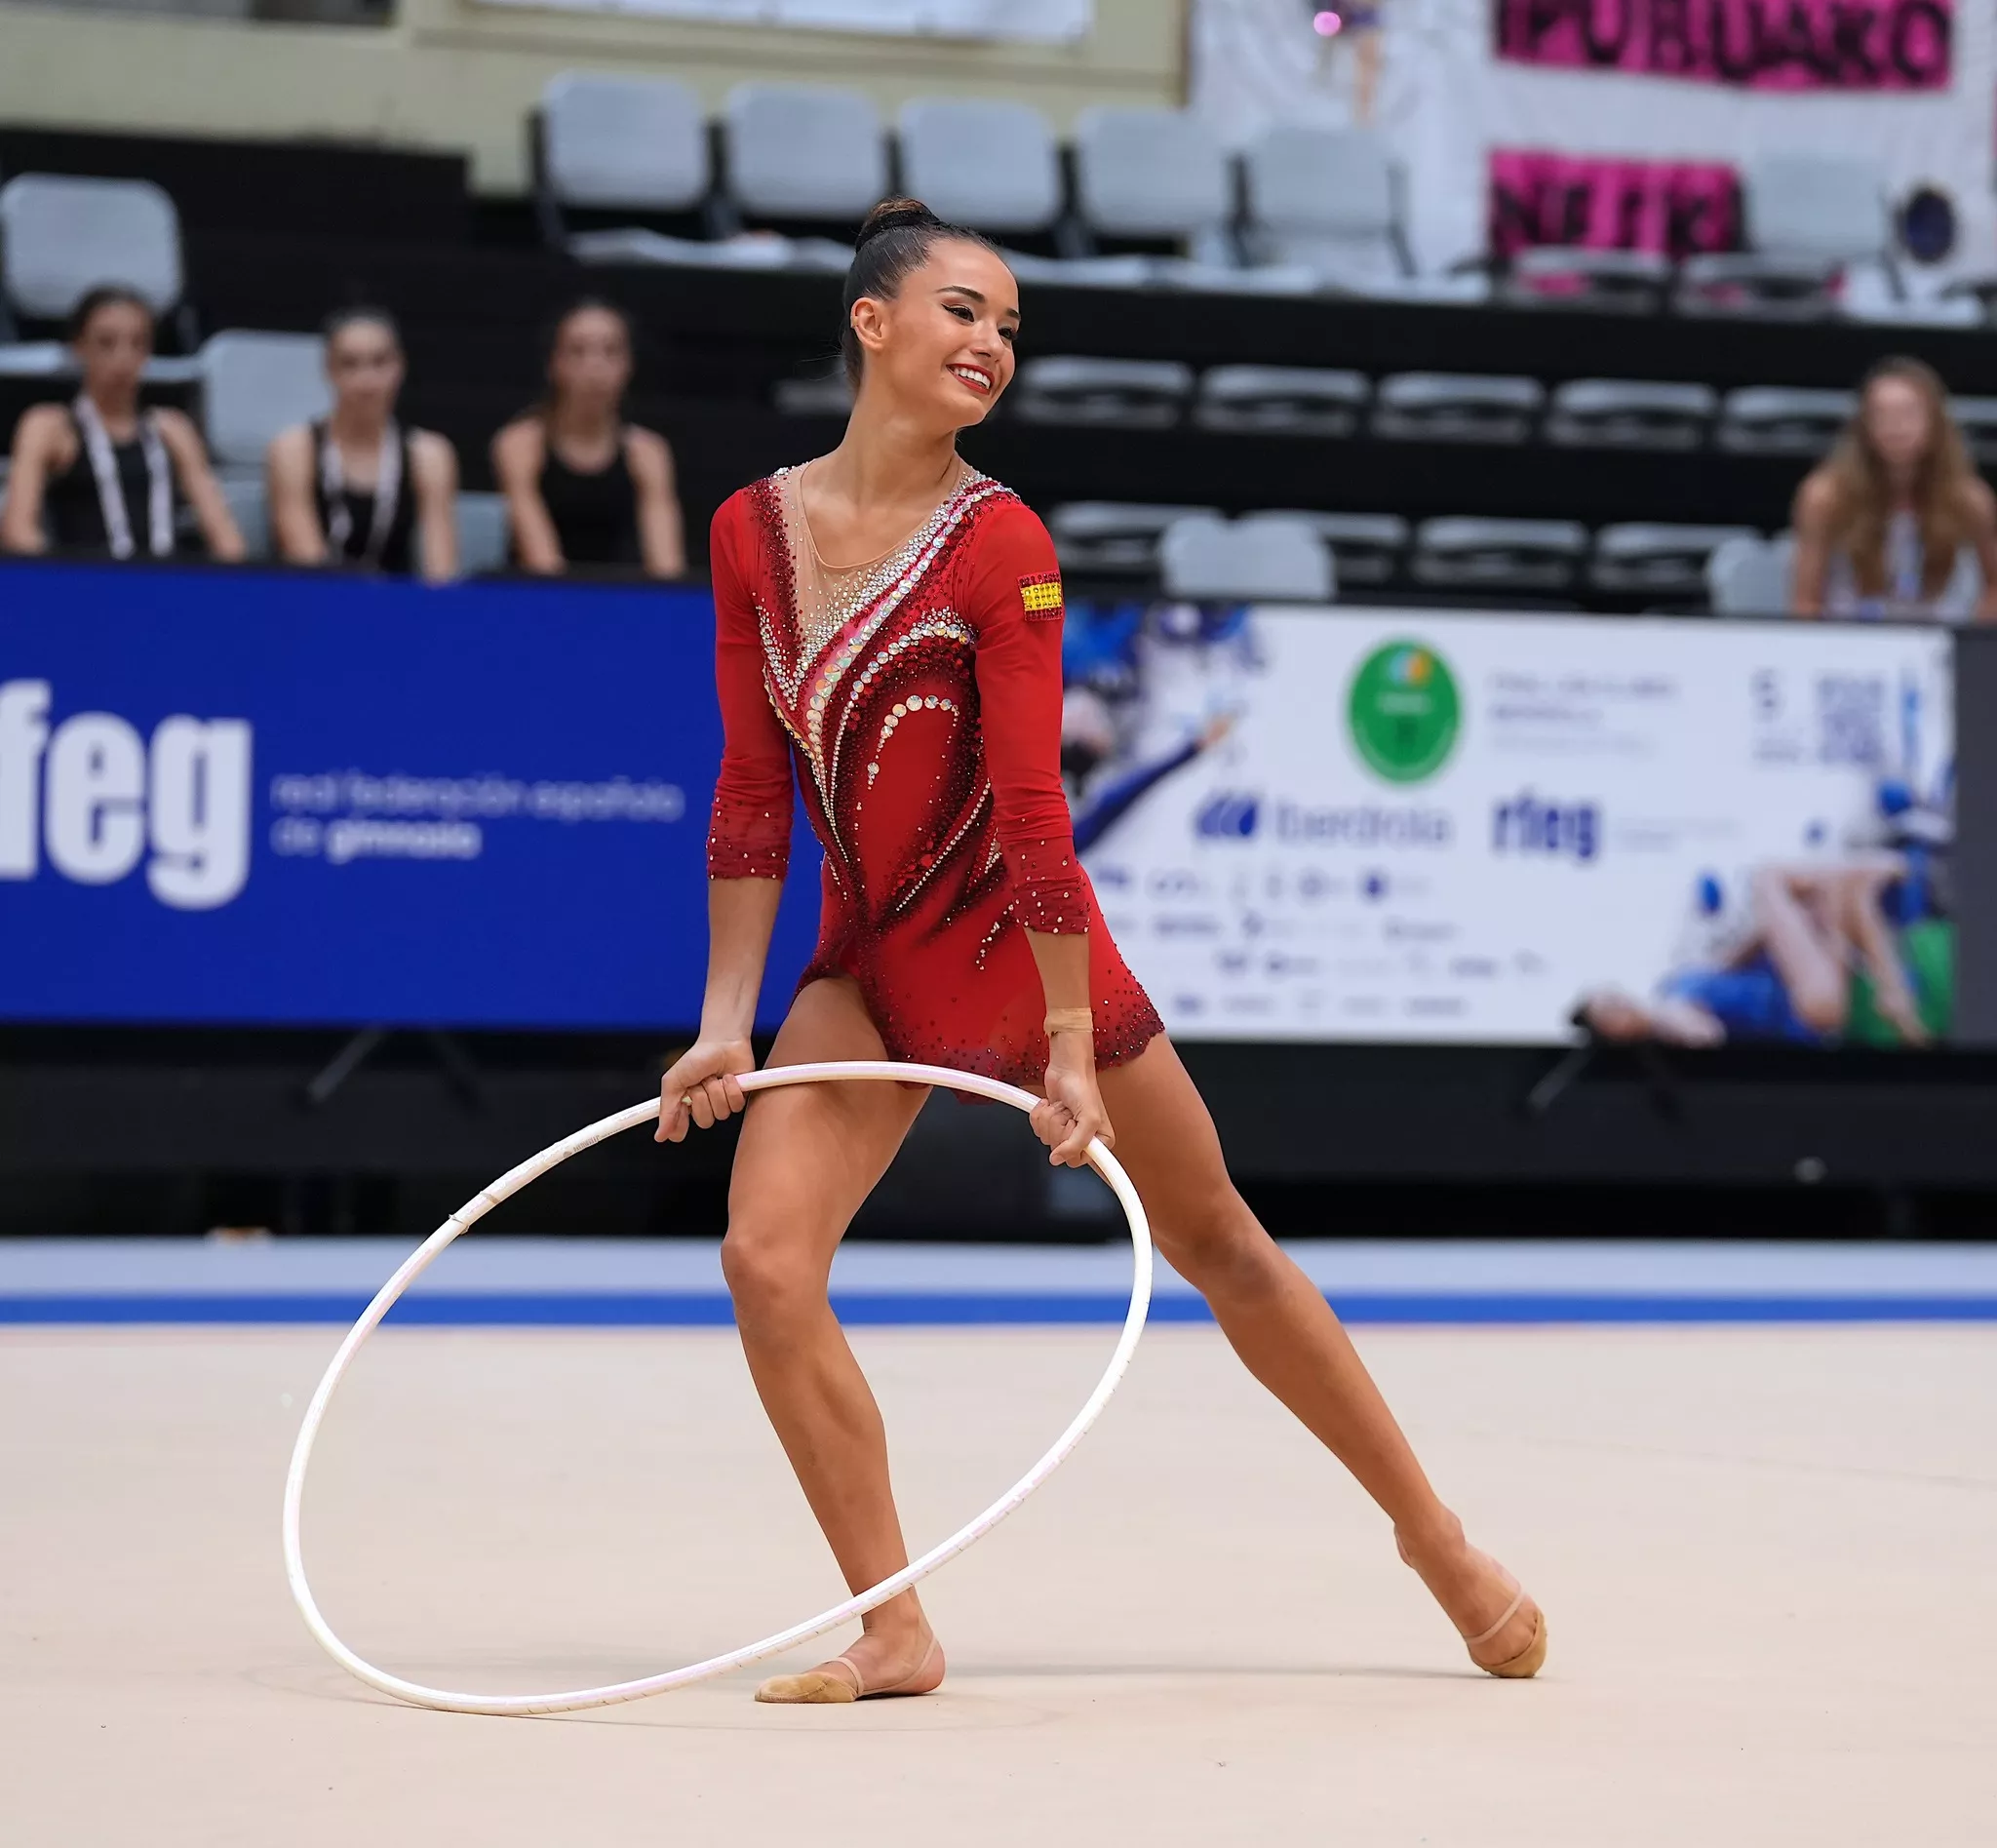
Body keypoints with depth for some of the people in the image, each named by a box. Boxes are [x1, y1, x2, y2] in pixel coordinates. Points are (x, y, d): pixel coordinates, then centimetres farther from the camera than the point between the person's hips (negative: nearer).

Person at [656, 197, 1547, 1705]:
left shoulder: (999, 544, -17)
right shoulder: (754, 530, -4)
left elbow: (1031, 811, -19)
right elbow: (752, 795, 0)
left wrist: (1069, 1048, -20)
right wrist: (727, 1023, -3)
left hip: (1011, 942, -4)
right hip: (867, 957, 4)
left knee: (1221, 1251, 7)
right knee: (765, 1258, -14)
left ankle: (1437, 1540, 24)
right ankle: (895, 1633, -2)